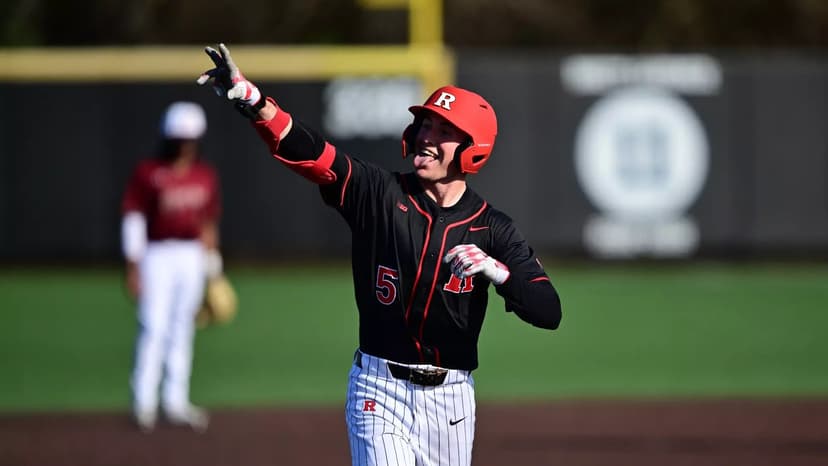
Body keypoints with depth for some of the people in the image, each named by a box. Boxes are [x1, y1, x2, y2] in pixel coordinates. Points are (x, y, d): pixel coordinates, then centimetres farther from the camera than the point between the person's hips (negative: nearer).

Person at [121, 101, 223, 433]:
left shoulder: (205, 176, 7)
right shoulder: (147, 175, -8)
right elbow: (132, 219, -7)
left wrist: (212, 265, 15)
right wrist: (133, 268, -10)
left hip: (193, 256, 5)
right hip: (157, 255, -5)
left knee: (182, 328, 8)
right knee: (154, 328, -8)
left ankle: (176, 401, 14)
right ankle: (144, 404, -4)